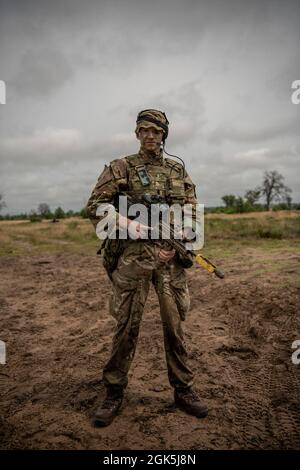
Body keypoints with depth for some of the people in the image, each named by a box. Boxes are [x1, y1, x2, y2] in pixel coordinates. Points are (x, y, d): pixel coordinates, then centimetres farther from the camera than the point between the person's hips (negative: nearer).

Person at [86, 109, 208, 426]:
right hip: (132, 255, -2)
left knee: (174, 324, 9)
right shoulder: (120, 168, 4)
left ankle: (183, 390, 26)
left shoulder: (178, 170, 14)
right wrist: (127, 224, -17)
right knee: (126, 326, 4)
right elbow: (94, 206, -2)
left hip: (170, 256, 3)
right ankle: (114, 394, 22)